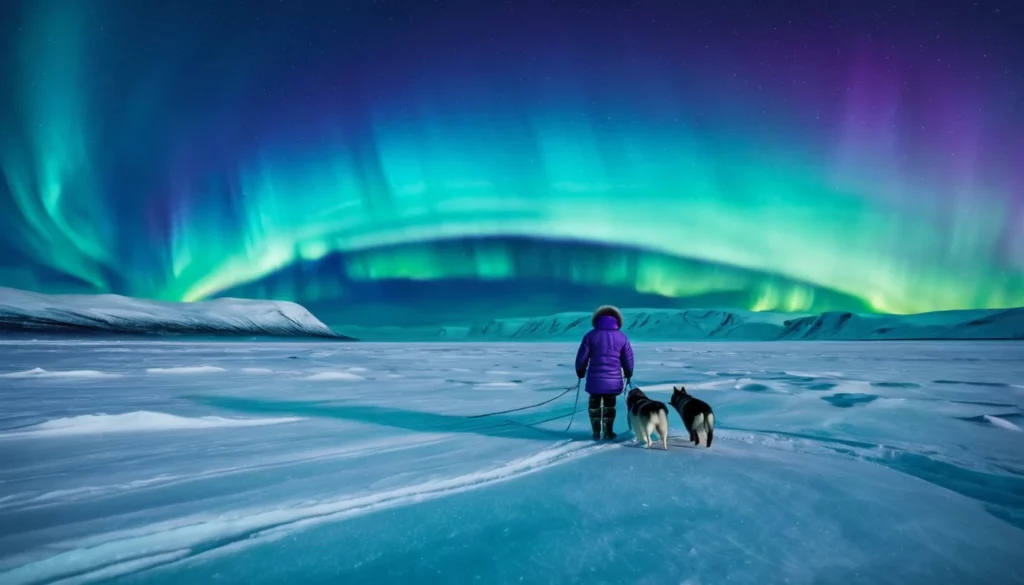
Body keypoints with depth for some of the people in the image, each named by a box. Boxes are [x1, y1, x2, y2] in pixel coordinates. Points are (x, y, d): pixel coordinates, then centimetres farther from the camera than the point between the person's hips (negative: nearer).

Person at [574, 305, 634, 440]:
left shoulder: (591, 335, -1)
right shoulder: (622, 337, 3)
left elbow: (581, 357, -1)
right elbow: (628, 359, 8)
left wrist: (580, 373, 15)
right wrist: (628, 374, 24)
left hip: (595, 378, -1)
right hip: (613, 379, 1)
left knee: (595, 404, 15)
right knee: (609, 405, 16)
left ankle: (596, 433, 15)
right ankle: (608, 433, 17)